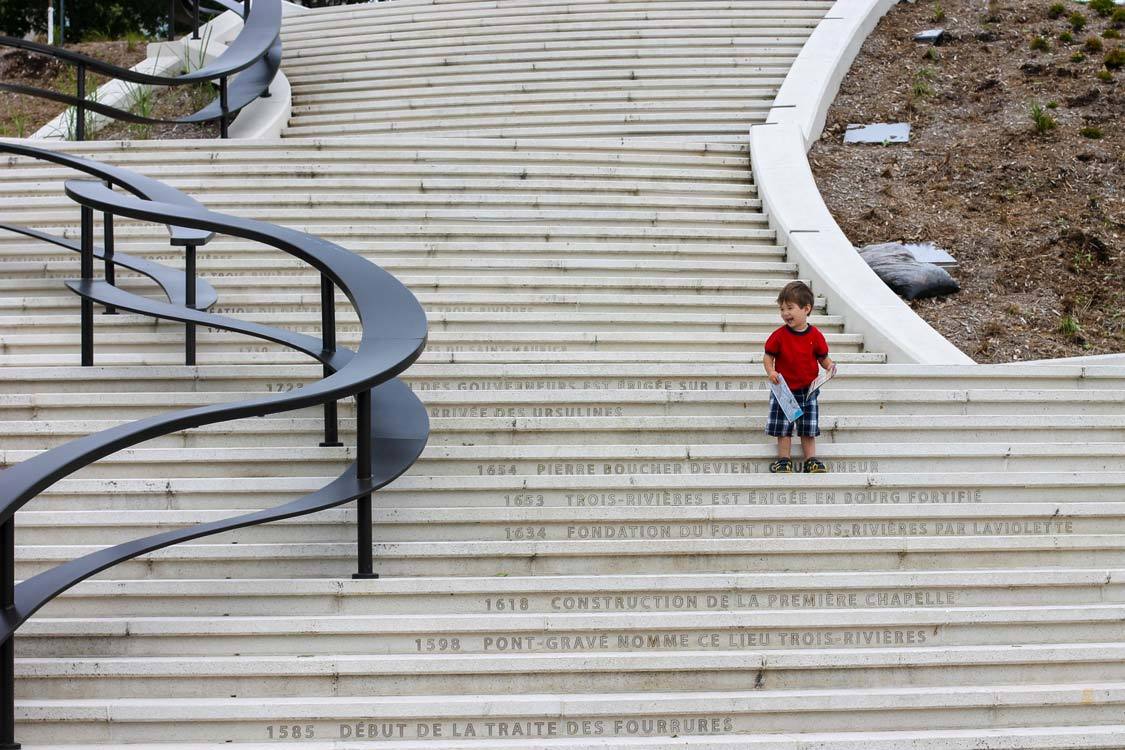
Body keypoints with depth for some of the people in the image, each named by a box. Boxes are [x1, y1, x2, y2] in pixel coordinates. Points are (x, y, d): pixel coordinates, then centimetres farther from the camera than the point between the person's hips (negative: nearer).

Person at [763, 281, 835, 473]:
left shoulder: (815, 336, -6)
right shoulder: (779, 336, -8)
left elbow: (823, 357, 5)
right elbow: (769, 356, -2)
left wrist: (829, 365, -16)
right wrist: (771, 372, -19)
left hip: (808, 390, 1)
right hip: (784, 390, -1)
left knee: (808, 429, 9)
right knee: (783, 427, 3)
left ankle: (811, 460, 17)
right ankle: (783, 461, 12)